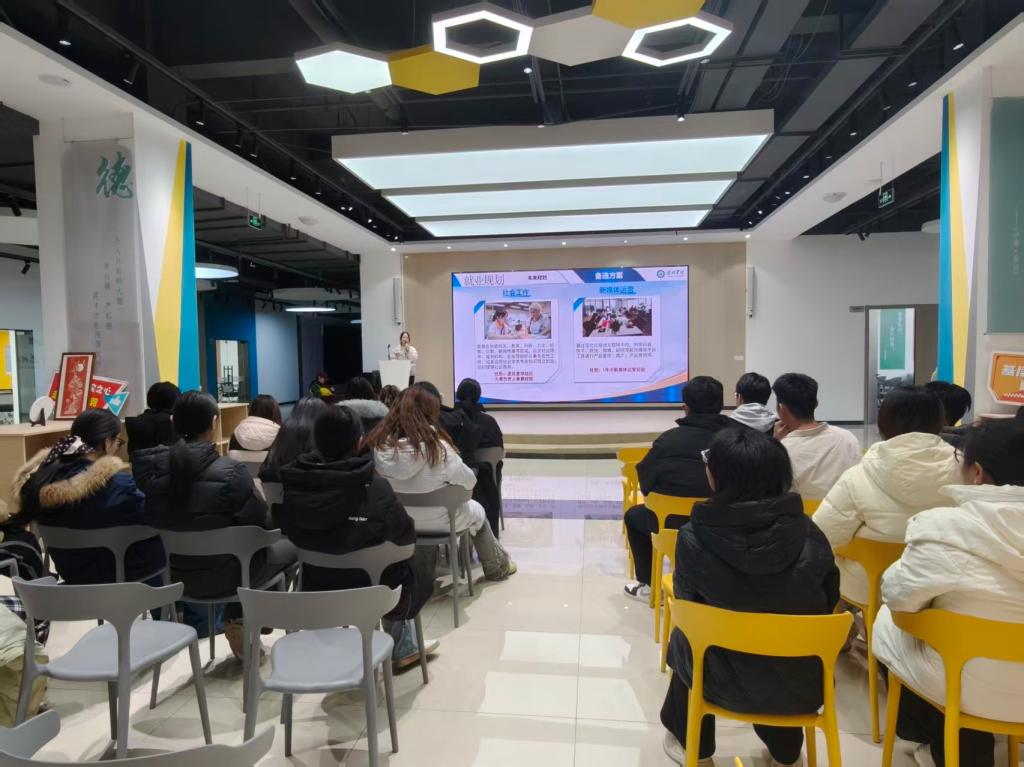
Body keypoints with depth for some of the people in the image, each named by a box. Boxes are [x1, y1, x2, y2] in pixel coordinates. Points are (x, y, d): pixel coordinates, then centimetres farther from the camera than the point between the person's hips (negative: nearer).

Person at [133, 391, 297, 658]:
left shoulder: (153, 468, -8)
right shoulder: (229, 471, -24)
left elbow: (156, 520, 7)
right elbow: (263, 525, -17)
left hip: (177, 574, 6)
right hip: (223, 575, -6)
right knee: (290, 544, 18)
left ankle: (236, 619, 25)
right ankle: (240, 619, 18)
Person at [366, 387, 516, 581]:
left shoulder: (378, 444, -16)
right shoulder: (438, 447, -27)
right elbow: (469, 482, -17)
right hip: (437, 522, -4)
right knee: (476, 511, 27)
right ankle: (498, 567, 44)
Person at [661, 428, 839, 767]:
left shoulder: (694, 537, -21)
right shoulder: (809, 532, -14)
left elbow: (686, 601, -4)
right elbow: (829, 603, 2)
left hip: (731, 685, -2)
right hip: (804, 686, 3)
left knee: (684, 639, 30)